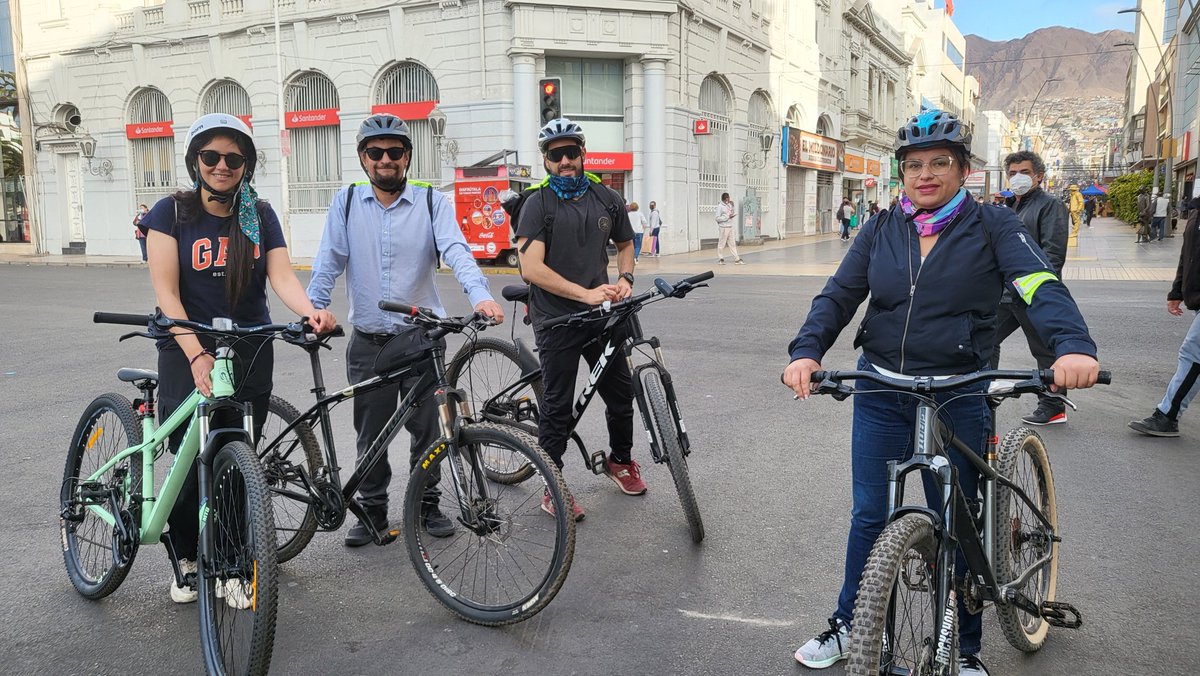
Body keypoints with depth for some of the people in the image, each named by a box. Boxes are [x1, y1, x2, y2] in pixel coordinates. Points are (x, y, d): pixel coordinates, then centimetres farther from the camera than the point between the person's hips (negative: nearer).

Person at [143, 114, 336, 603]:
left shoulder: (260, 216, 5)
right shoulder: (172, 212, -3)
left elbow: (282, 276, -6)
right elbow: (166, 292, -11)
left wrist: (310, 311, -28)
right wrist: (197, 355, -24)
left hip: (251, 352, 2)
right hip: (188, 353, -2)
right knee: (193, 463, -4)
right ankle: (186, 560, 21)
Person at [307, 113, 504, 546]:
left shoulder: (431, 201, 0)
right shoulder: (346, 202, 4)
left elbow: (456, 251, -14)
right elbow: (328, 264, 1)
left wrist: (480, 296, -32)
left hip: (421, 335, -1)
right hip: (368, 341, 1)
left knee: (427, 427, 7)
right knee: (370, 433, 10)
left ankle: (427, 503, 26)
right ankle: (372, 509, 26)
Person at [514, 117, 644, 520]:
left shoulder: (607, 198, 7)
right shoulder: (538, 204, -8)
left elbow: (625, 244, 22)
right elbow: (532, 268, -18)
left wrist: (624, 279, 1)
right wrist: (585, 293, -24)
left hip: (601, 316, 5)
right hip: (556, 320, -4)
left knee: (621, 392, 12)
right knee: (557, 404, 2)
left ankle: (620, 460, 38)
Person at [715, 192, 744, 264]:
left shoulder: (728, 205, 13)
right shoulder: (720, 206, -11)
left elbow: (732, 213, 24)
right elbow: (718, 218, -15)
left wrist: (732, 206, 10)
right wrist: (727, 217, -18)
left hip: (730, 227, 8)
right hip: (723, 228, -8)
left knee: (733, 244, 7)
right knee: (721, 244, 1)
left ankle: (737, 259, 8)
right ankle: (720, 259, 12)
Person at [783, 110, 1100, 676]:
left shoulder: (991, 227, -3)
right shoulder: (881, 231, 5)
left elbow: (1040, 285, -17)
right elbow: (839, 295, -2)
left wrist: (1073, 346, -37)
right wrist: (807, 351, -20)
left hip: (959, 396, -2)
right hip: (880, 392, 2)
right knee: (870, 517, 11)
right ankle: (849, 624, 31)